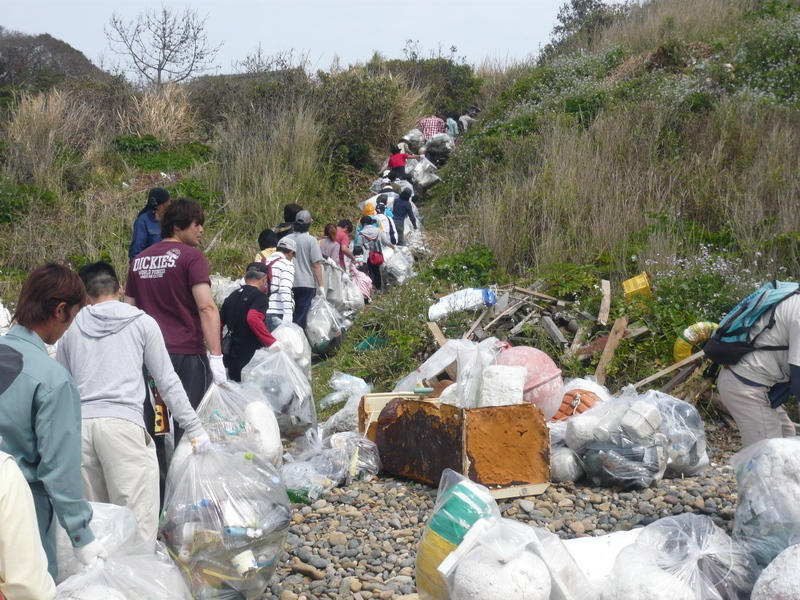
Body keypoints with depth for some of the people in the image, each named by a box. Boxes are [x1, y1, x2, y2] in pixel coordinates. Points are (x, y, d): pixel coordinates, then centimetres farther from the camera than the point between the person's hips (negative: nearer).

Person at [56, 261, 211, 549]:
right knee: (138, 519, -4)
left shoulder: (71, 328, 17)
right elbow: (168, 382, 8)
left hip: (78, 425, 4)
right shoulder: (142, 323, 10)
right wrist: (195, 429, 11)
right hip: (123, 422, -3)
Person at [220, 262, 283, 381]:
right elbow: (253, 318, -27)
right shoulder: (260, 297, -8)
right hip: (250, 358, -7)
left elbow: (217, 323, 15)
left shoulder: (232, 297, 14)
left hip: (231, 357, 7)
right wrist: (272, 343, -26)